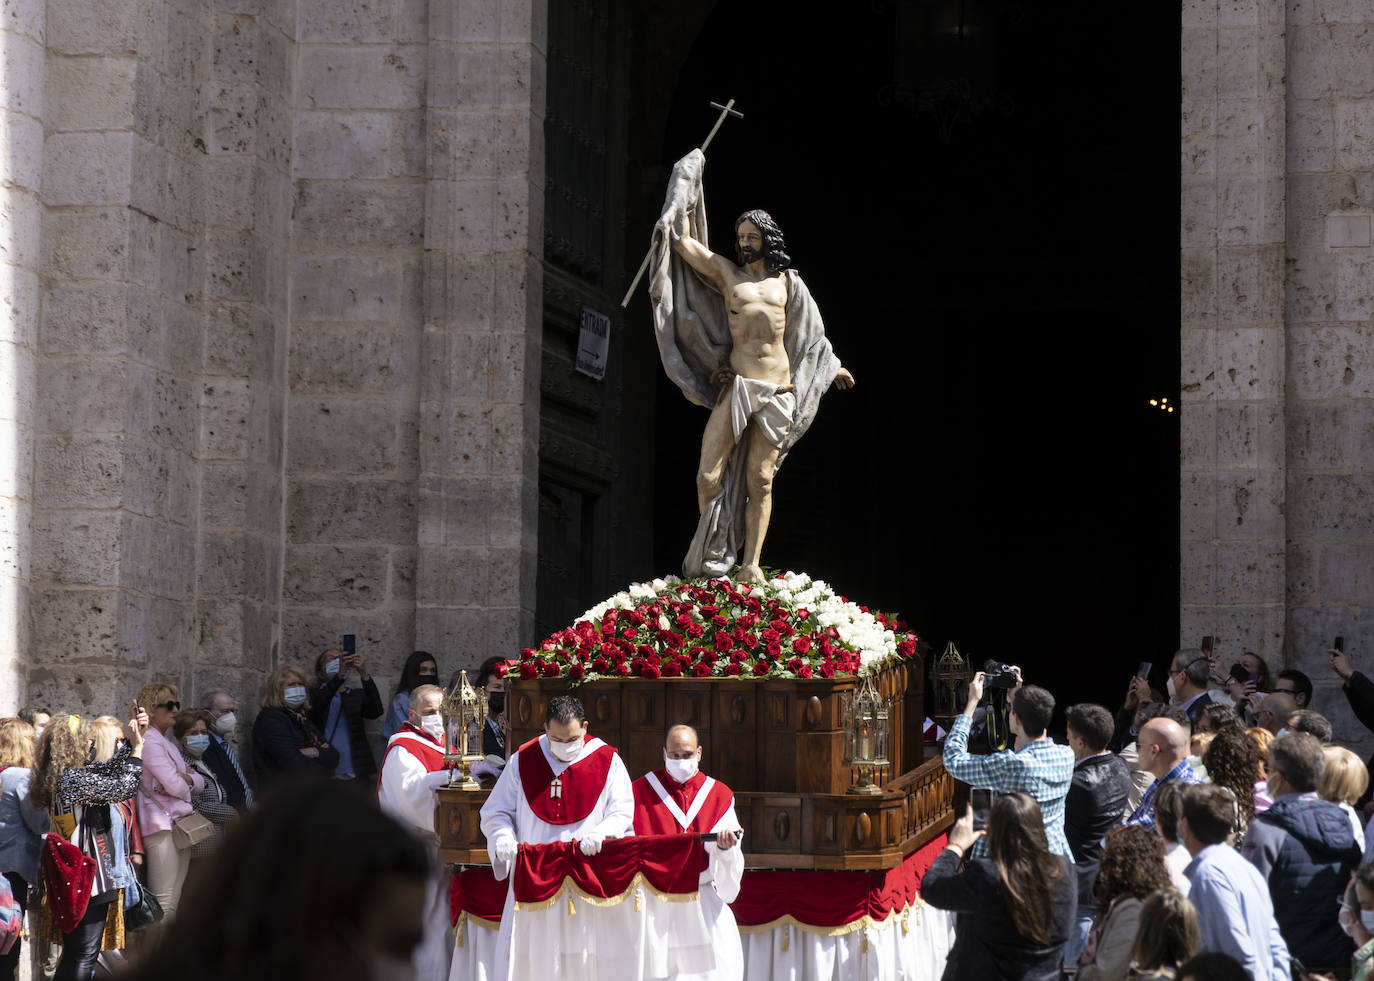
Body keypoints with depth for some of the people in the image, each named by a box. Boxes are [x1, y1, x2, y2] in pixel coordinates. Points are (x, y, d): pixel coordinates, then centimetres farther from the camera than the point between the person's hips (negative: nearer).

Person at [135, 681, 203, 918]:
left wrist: (185, 778, -6)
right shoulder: (148, 741, -8)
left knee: (174, 902, 5)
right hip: (161, 824, -10)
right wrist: (181, 780, 6)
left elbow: (200, 782, 16)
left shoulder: (170, 745, 23)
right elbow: (175, 786, -17)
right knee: (163, 902, -14)